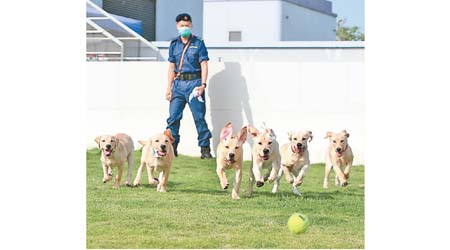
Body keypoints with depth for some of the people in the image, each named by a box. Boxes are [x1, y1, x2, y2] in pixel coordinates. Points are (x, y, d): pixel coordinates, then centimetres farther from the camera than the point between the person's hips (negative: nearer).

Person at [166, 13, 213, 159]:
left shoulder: (198, 43, 2)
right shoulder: (174, 44, 13)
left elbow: (204, 65, -2)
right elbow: (172, 67, 16)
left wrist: (203, 84, -14)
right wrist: (169, 88, 11)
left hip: (194, 82, -4)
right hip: (178, 83, 4)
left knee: (199, 117, -4)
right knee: (173, 117, 0)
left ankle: (205, 149, 0)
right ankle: (171, 148, 7)